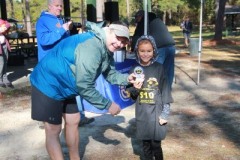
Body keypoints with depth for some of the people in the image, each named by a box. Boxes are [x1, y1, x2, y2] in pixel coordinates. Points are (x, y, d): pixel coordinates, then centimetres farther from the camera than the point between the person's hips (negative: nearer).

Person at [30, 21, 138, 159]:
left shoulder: (107, 50, -1)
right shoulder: (91, 47, -32)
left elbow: (110, 74, 6)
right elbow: (84, 86, -30)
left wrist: (126, 78, -14)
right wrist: (108, 105, -22)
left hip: (64, 86, 10)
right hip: (49, 84, -10)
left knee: (73, 121, 17)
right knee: (54, 130, 0)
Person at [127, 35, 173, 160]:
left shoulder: (159, 68, -7)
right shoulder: (135, 70, -1)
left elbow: (165, 90, -6)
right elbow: (130, 94, 7)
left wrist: (165, 113, -9)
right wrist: (135, 89, -16)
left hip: (156, 112, -2)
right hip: (142, 113, 2)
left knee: (156, 144, 3)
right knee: (145, 144, 13)